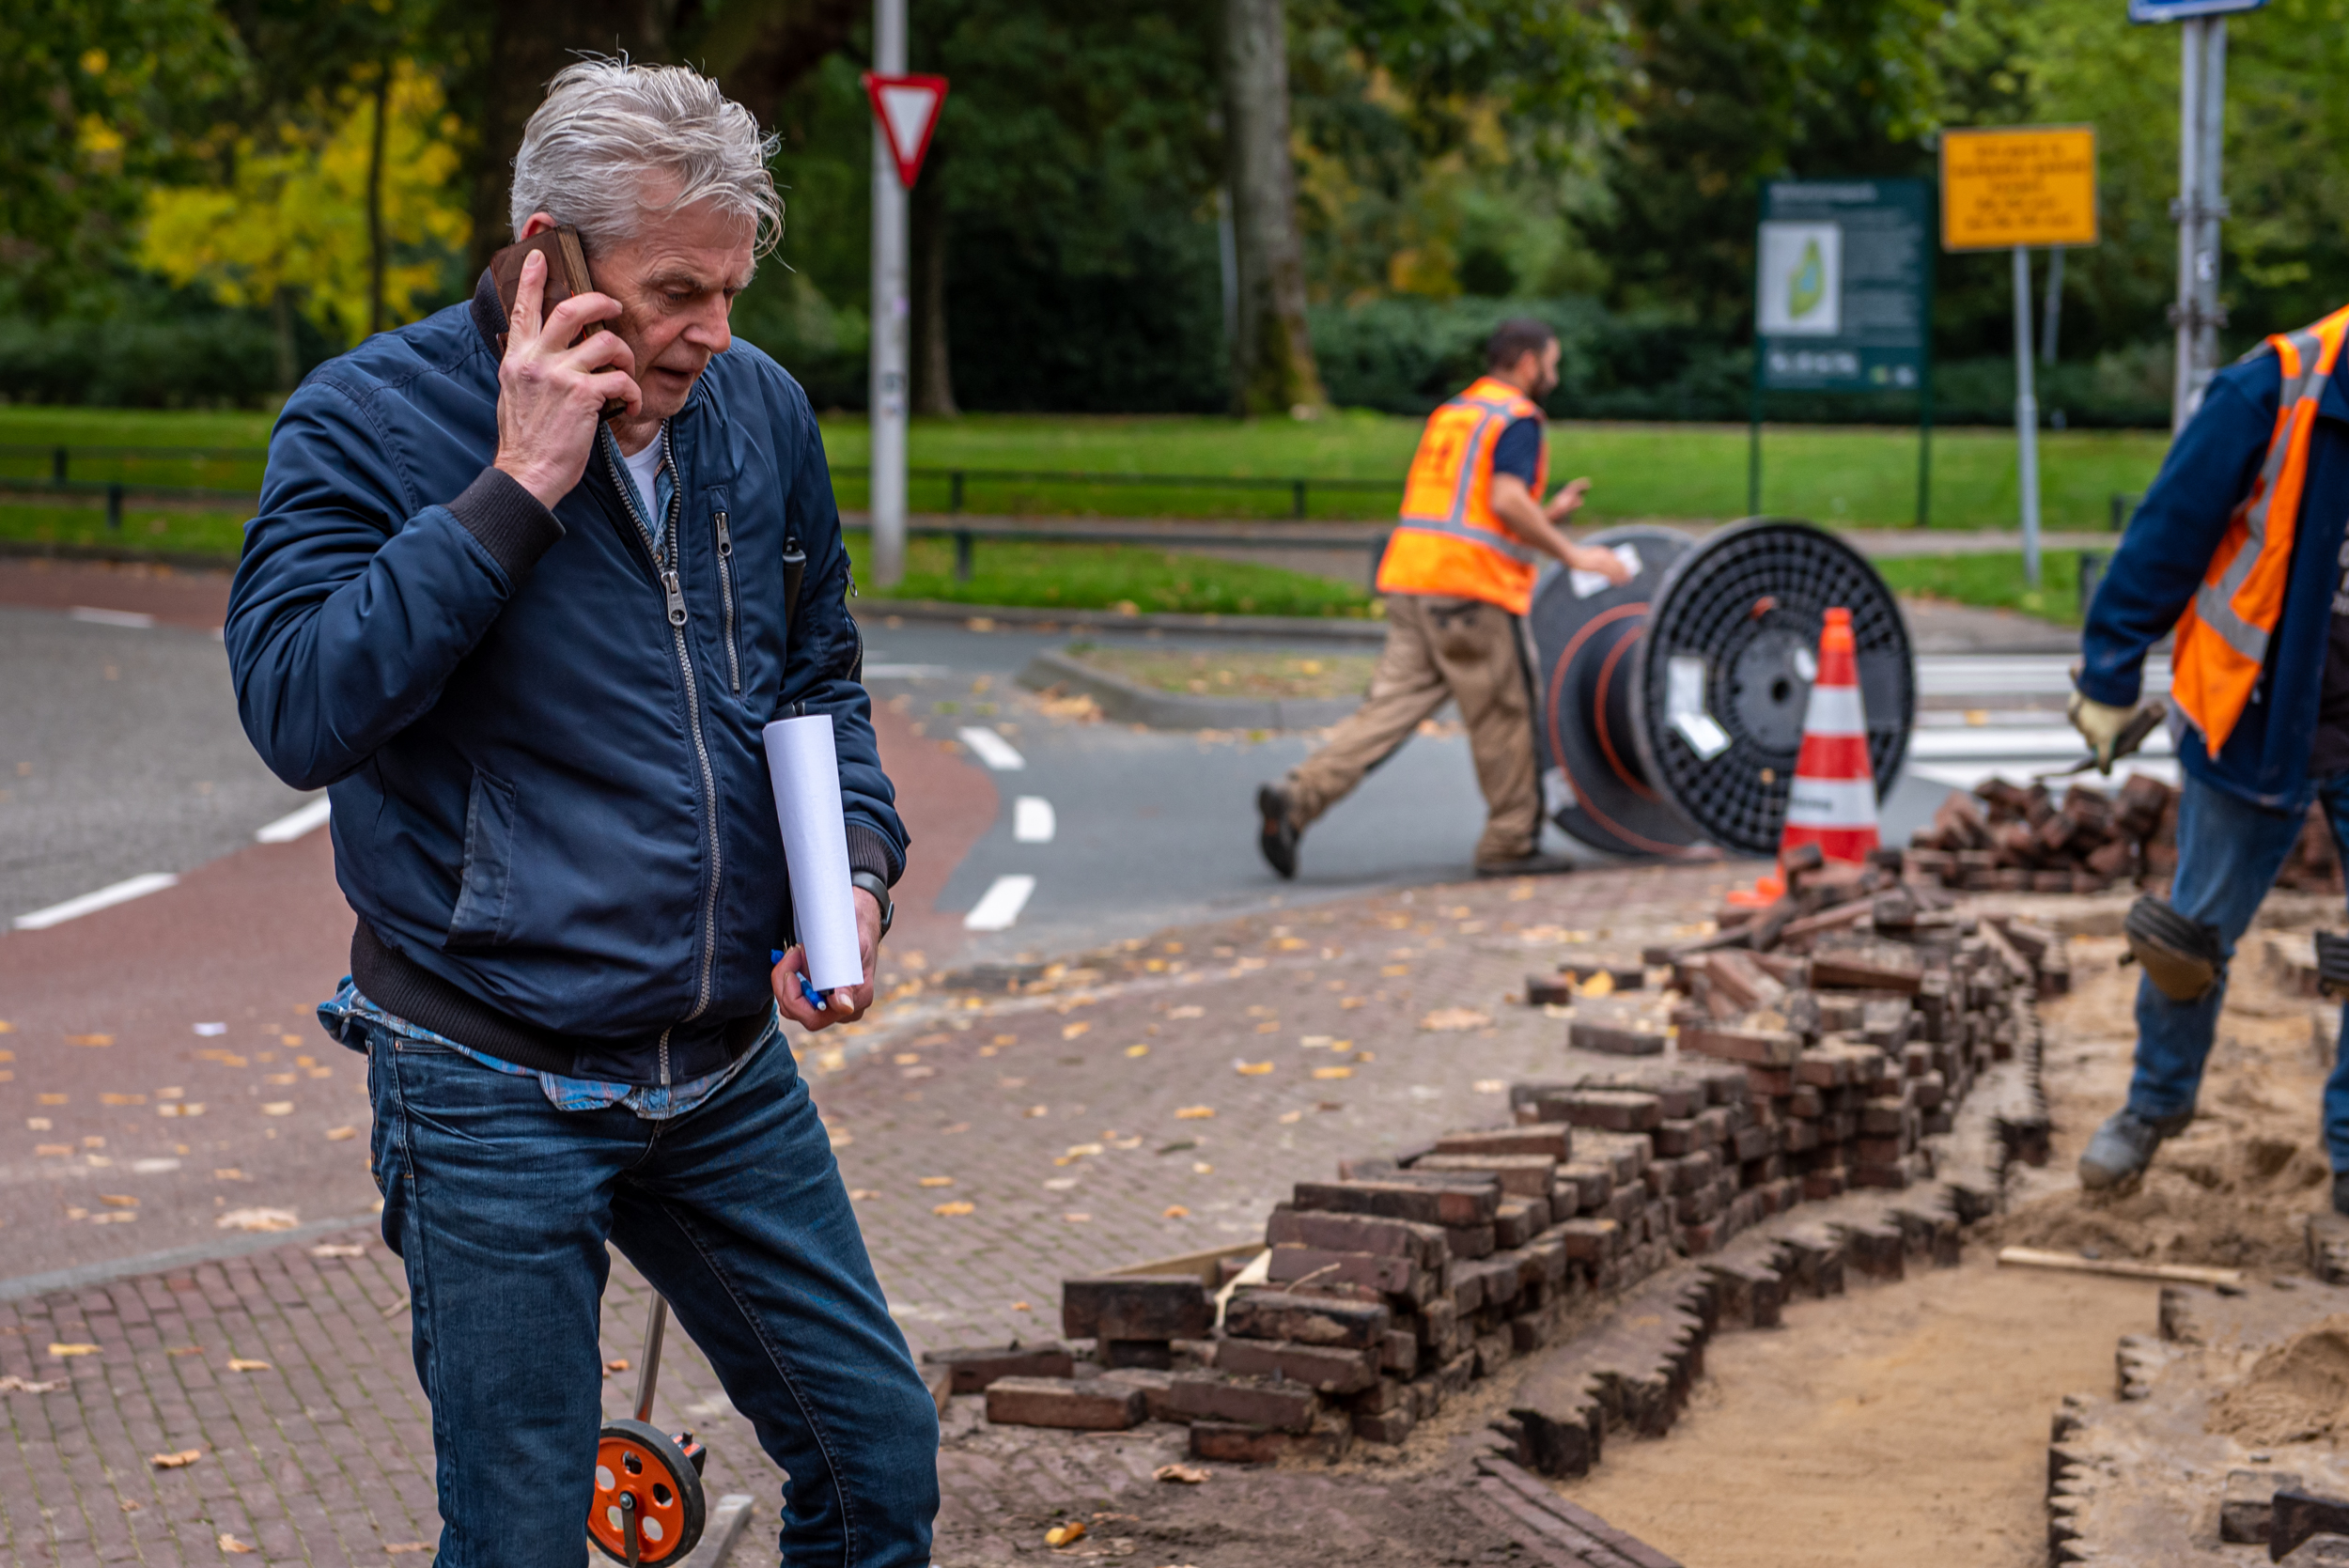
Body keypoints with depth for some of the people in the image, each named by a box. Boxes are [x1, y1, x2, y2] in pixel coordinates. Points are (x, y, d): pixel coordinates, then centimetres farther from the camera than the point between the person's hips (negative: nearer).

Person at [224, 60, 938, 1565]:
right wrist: (517, 488, -26)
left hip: (732, 1069, 5)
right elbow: (301, 709, -25)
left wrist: (859, 867, -1)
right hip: (497, 1088, -5)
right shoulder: (365, 421, -12)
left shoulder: (759, 407, 4)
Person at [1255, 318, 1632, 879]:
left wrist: (1546, 516, 25)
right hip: (1469, 585, -8)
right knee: (1503, 717, 4)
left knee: (1392, 703, 2)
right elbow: (1507, 501, -18)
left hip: (1410, 579, 8)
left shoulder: (1450, 414, 23)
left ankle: (1298, 796, -12)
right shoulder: (1518, 420, -4)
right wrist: (1571, 555, -12)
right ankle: (1509, 843, 11)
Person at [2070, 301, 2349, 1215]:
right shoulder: (2274, 393, -15)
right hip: (2258, 725, -2)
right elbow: (2168, 534, -8)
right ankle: (2157, 1104, 35)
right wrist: (2110, 678, -5)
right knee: (2195, 935, 11)